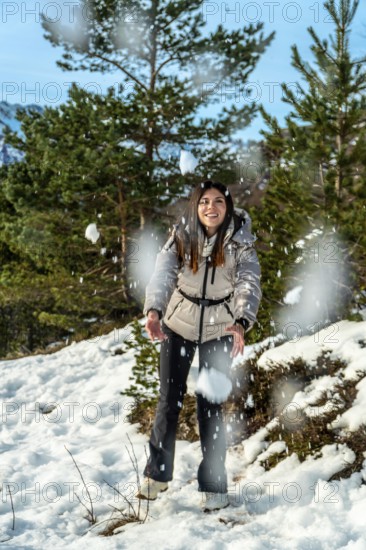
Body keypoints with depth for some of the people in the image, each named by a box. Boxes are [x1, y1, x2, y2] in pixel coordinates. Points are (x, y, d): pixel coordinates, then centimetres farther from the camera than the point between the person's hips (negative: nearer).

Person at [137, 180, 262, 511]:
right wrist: (154, 310, -40)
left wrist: (242, 322, -43)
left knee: (211, 405, -2)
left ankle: (214, 485, 9)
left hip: (219, 329, -1)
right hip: (179, 324, 1)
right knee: (170, 400, 2)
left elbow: (249, 283, -24)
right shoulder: (182, 236, -9)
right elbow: (163, 273, -21)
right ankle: (157, 474, 19)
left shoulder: (241, 241, -12)